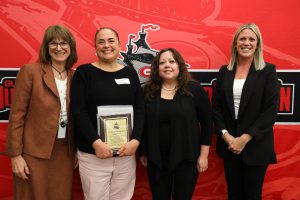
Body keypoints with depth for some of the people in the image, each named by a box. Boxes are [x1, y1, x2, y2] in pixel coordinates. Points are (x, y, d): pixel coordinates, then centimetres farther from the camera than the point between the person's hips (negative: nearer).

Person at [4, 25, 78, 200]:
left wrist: (78, 150, 11)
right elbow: (17, 115, -8)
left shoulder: (75, 76, 6)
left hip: (65, 151, 4)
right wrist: (15, 155, -10)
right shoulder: (30, 71, -8)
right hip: (35, 153, -4)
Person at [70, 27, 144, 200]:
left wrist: (135, 140, -10)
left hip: (126, 152, 3)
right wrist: (96, 142, -17)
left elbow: (140, 110, 4)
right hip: (93, 153, -2)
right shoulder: (84, 72, 0)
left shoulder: (130, 73, 9)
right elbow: (78, 111, -7)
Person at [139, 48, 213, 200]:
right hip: (156, 158, 2)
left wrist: (203, 155, -5)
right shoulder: (148, 91, 1)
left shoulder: (194, 89, -5)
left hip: (186, 157, -2)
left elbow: (207, 123, -3)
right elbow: (142, 125, 7)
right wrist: (143, 152, 8)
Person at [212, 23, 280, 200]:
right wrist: (225, 135, -9)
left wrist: (245, 138, -15)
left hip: (256, 145, -2)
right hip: (229, 144, 3)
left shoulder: (268, 70, -3)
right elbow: (216, 106, 4)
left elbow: (271, 110, -10)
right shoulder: (224, 71, 6)